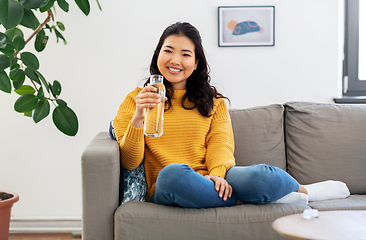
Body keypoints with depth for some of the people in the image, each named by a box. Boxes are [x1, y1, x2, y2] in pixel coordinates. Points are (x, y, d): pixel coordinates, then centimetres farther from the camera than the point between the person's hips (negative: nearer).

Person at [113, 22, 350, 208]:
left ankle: (302, 190, 0)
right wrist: (137, 118, -15)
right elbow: (130, 162, 2)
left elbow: (221, 143, 4)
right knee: (173, 173, -39)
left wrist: (217, 173, -18)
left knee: (259, 176, -31)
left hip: (214, 182, 2)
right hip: (164, 190, -2)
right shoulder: (137, 99, 12)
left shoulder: (213, 101, 21)